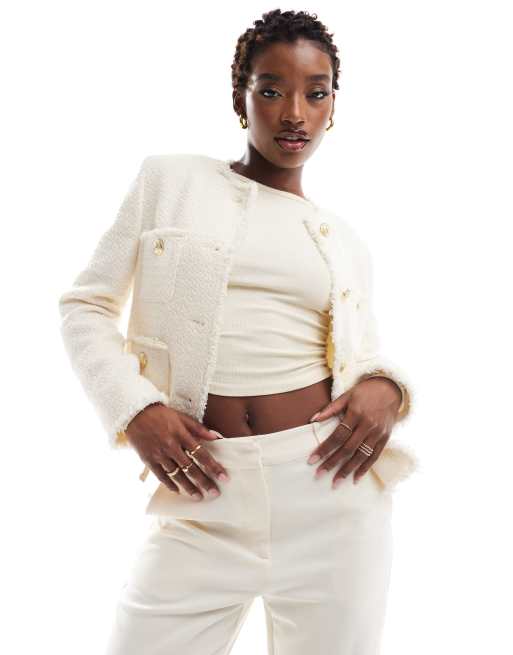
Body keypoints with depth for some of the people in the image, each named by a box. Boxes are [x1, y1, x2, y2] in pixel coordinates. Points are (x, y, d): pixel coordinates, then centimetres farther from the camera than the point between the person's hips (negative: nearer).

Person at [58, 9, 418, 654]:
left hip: (331, 486, 2)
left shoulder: (344, 244, 12)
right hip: (205, 495, -1)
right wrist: (135, 410, -10)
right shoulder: (170, 178, 5)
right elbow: (85, 306, 5)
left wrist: (385, 389, -8)